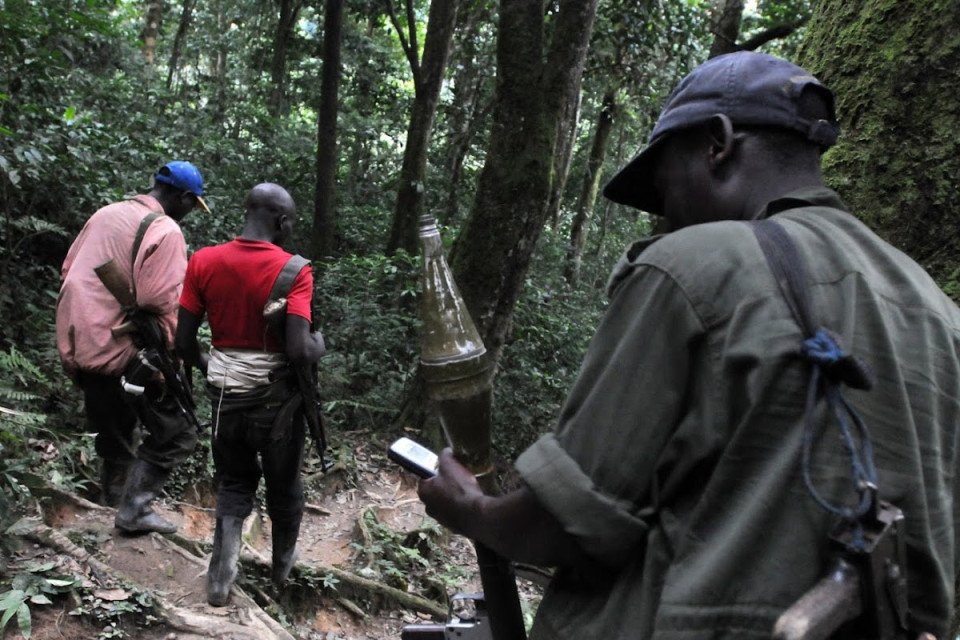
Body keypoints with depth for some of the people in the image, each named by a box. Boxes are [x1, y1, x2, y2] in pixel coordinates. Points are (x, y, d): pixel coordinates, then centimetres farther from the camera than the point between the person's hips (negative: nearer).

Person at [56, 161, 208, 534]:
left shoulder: (105, 214, 12)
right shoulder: (165, 230, -14)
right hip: (123, 352, -9)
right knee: (174, 434, 2)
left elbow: (69, 270, 17)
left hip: (79, 347, 9)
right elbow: (159, 302, -22)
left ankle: (112, 505, 32)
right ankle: (134, 510, 0)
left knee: (113, 437, 22)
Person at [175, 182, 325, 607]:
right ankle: (283, 564, 41)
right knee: (283, 484, 21)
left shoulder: (203, 262, -6)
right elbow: (299, 351, -25)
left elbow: (184, 343, -2)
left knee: (233, 483, 23)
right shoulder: (293, 270, -18)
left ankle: (220, 579, 15)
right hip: (276, 397, -3)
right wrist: (319, 344, -3)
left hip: (225, 395, 3)